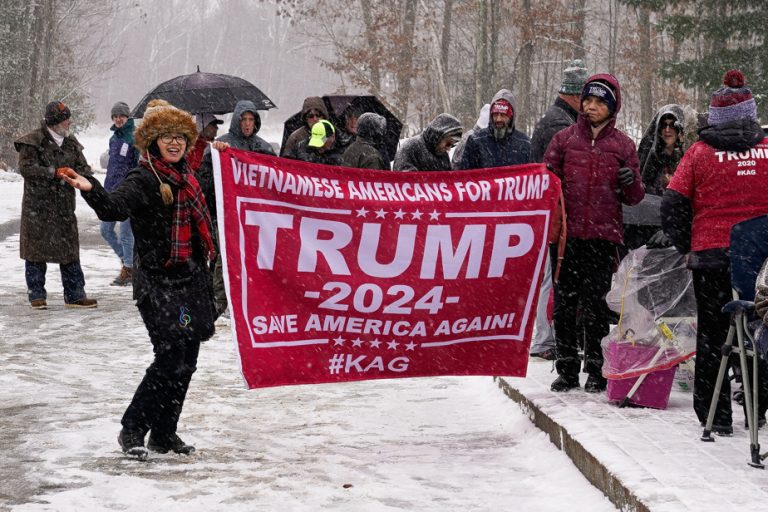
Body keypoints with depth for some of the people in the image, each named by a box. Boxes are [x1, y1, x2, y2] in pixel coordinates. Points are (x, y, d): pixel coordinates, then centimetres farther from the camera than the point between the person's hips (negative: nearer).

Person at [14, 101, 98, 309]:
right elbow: (25, 167, -15)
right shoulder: (33, 142, -7)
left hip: (64, 205, 5)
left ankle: (74, 294, 13)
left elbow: (82, 168, 11)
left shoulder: (71, 143, 11)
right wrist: (54, 172, -21)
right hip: (38, 205, -5)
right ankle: (37, 295, 10)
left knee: (70, 250, 6)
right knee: (36, 249, 0)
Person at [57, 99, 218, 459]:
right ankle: (132, 430, -2)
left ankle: (164, 432, 20)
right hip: (158, 282, -7)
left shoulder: (186, 179, 13)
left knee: (186, 360, 8)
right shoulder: (142, 181, -11)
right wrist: (91, 190, -49)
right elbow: (116, 207, -31)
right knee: (171, 357, -15)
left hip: (192, 280, 7)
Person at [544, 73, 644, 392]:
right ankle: (567, 369, 11)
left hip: (603, 236, -1)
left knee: (595, 304, -1)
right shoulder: (564, 139, 10)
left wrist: (631, 183, -10)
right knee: (564, 303, 3)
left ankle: (596, 370, 8)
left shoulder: (623, 145, 9)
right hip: (566, 234, 1)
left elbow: (634, 198, 12)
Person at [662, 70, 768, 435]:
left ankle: (715, 415, 7)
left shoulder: (700, 152, -3)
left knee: (712, 336, 7)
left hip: (710, 257, -1)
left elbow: (673, 206, -4)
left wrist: (686, 248, 8)